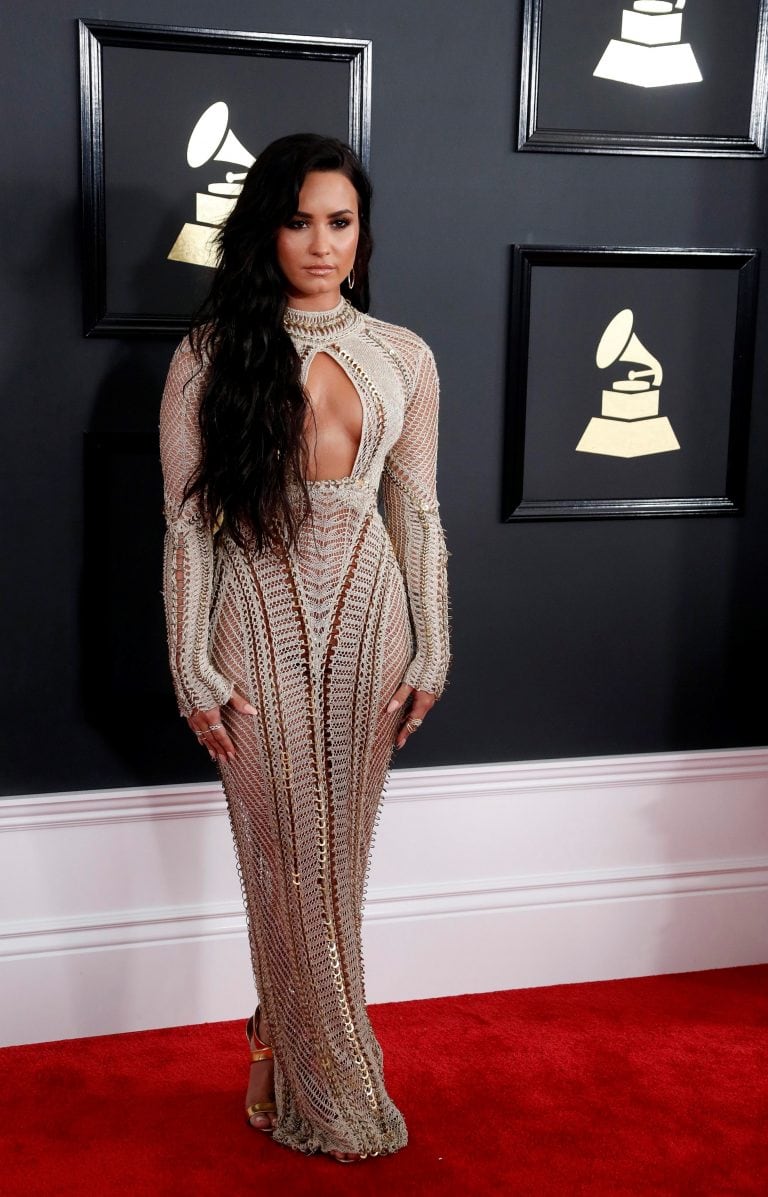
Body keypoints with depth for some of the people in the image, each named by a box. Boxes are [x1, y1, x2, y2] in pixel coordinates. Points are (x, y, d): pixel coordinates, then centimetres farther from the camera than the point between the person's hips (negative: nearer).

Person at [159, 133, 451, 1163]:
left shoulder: (403, 357, 6)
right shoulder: (212, 357, -3)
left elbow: (416, 513, 8)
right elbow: (187, 523, -4)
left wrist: (429, 653, 5)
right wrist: (195, 672, -7)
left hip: (367, 613, 3)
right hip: (261, 620, -2)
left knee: (339, 848, 9)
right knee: (288, 858, 4)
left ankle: (294, 1055, 27)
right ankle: (335, 1091, 20)